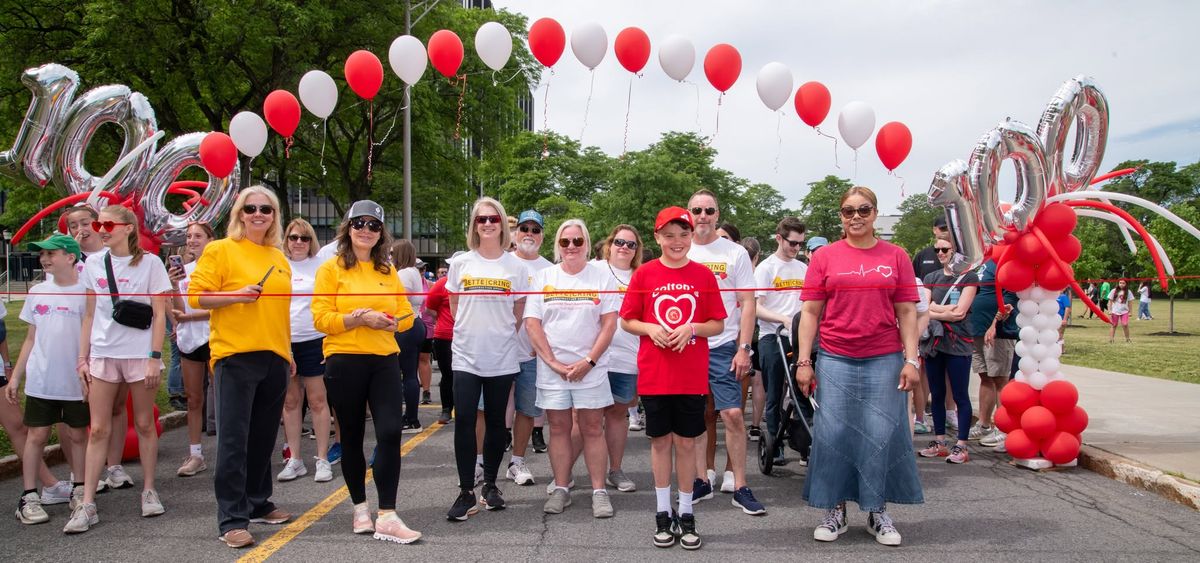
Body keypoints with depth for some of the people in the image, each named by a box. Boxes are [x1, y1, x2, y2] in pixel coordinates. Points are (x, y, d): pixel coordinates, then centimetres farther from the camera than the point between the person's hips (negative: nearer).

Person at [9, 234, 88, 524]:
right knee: (36, 435, 4)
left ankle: (79, 490, 21)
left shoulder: (85, 293, -7)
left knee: (77, 435, 7)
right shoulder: (37, 292, 7)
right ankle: (29, 497, 11)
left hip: (76, 381, -3)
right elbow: (31, 339, 13)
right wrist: (15, 377, 10)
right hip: (40, 381, 3)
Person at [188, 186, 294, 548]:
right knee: (233, 440, -4)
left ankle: (257, 503, 27)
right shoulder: (219, 250, -1)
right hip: (235, 356, -5)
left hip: (274, 357, 6)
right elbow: (196, 296, -6)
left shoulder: (279, 258, 15)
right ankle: (232, 519, 2)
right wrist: (238, 294, -20)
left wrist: (289, 353, 20)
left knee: (264, 437, 13)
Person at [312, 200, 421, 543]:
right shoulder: (331, 268, 1)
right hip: (344, 362, -2)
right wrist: (358, 320, -19)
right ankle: (360, 508, 27)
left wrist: (389, 321, -11)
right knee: (352, 437, 9)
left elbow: (406, 315, 11)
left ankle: (387, 516, -5)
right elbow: (321, 318, -7)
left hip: (385, 360, 3)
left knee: (391, 432, -10)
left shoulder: (388, 271, 12)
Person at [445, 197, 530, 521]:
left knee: (495, 422, 9)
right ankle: (466, 492, 1)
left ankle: (490, 485, 22)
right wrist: (471, 332, 7)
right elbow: (455, 306, 13)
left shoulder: (516, 267, 1)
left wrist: (500, 334, 5)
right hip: (466, 356, 0)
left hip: (502, 357, 0)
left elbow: (519, 312, 8)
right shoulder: (461, 264, 4)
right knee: (464, 421, -6)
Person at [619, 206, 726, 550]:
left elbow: (718, 325, 3)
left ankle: (686, 514, 19)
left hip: (692, 376, 0)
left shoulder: (703, 275, 1)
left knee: (687, 442, 7)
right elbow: (626, 321, 5)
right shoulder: (644, 274, 0)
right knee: (660, 441, 9)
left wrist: (692, 328, -14)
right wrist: (650, 329, -13)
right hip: (654, 375, 0)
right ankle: (663, 513, 21)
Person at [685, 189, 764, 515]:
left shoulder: (735, 253, 2)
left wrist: (744, 348, -8)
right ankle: (703, 480, 19)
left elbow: (747, 304, 0)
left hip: (723, 347, -3)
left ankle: (739, 487, 1)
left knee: (732, 414, -8)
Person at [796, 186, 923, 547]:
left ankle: (878, 512, 18)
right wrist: (803, 361, -2)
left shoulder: (896, 257, 5)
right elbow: (810, 312, 3)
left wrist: (911, 359, -3)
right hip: (835, 360, 0)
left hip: (884, 361, 0)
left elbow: (907, 312, 5)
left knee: (882, 435, 3)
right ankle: (835, 511, 17)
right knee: (833, 434, 3)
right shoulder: (824, 257, 3)